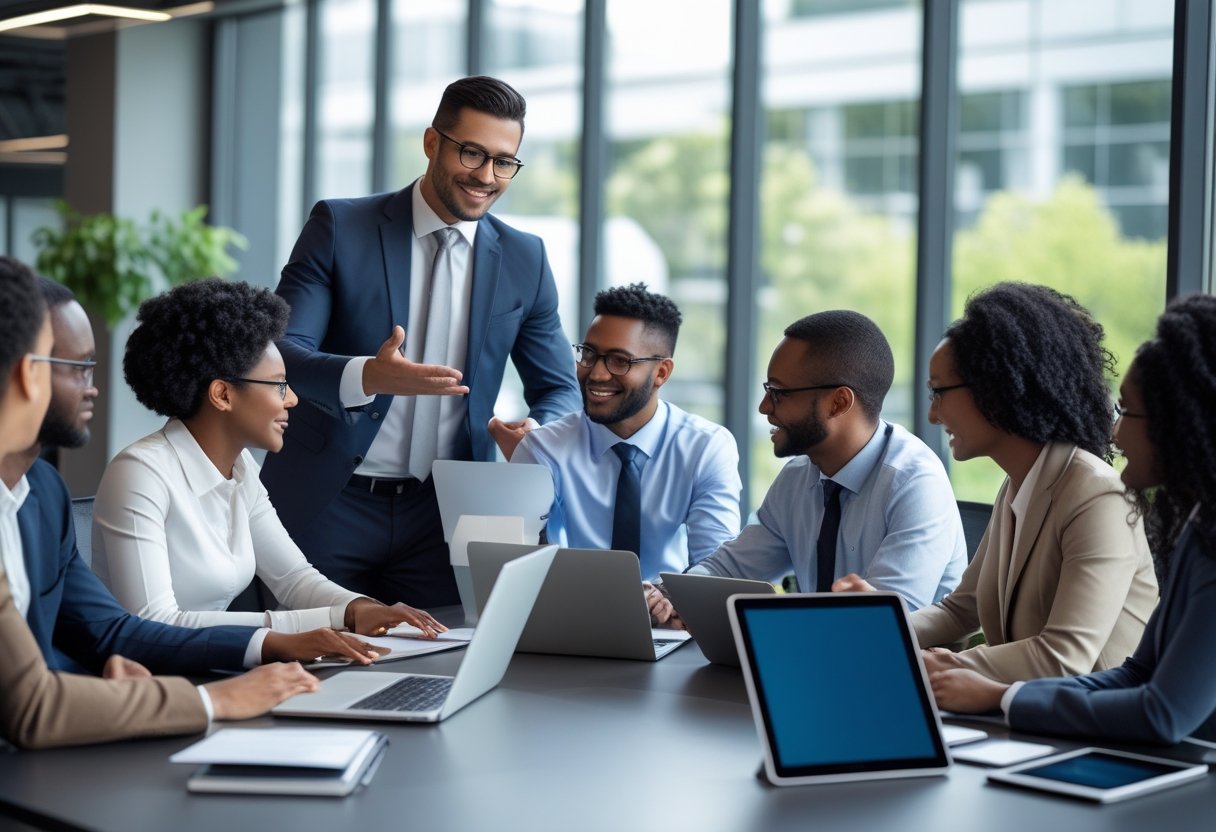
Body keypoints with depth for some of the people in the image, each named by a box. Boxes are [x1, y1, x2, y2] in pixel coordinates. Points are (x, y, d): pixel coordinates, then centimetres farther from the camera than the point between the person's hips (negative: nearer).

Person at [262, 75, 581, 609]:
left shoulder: (524, 260, 6)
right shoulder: (339, 226, -4)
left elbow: (559, 389, 11)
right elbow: (278, 352, -12)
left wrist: (538, 434, -14)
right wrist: (366, 377, -33)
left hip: (445, 514, 2)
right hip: (328, 505, -2)